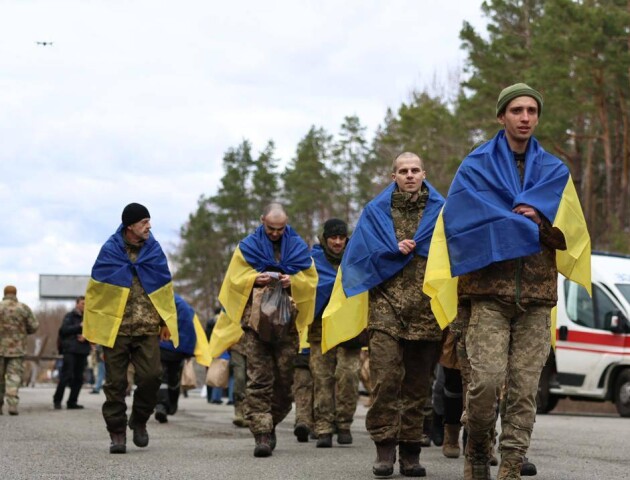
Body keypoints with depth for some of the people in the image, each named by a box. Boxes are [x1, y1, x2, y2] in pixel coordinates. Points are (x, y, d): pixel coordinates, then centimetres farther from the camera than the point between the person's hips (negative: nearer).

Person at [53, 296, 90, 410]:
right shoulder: (70, 316, 3)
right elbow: (64, 330, -11)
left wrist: (86, 337, -8)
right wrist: (79, 326, -16)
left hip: (83, 352, 5)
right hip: (70, 350, -4)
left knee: (78, 378, 4)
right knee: (66, 376, -9)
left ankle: (72, 402, 9)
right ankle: (57, 400, 1)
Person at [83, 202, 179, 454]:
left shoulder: (154, 250, 6)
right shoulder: (110, 251, -2)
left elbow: (165, 288, 12)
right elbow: (95, 289, 2)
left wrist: (166, 322, 8)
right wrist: (91, 326, 2)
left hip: (148, 329, 2)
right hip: (115, 328, -2)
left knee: (151, 376, -9)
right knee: (116, 383, 2)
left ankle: (139, 420, 14)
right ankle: (117, 433, 10)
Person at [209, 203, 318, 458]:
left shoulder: (298, 247, 12)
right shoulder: (248, 247, 8)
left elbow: (311, 280, 11)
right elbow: (235, 279, 7)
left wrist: (293, 281, -9)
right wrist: (255, 279, -11)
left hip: (287, 322, 2)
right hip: (255, 320, -2)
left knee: (284, 379, 4)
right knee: (259, 378, -10)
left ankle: (269, 425, 22)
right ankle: (261, 433, -14)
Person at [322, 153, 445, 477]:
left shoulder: (440, 211, 11)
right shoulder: (376, 212, 13)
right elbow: (361, 254, 5)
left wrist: (408, 248, -7)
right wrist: (395, 250, -6)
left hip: (426, 311, 1)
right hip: (386, 307, -1)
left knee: (418, 384, 3)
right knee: (385, 378, -13)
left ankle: (411, 451, 9)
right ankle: (385, 447, -9)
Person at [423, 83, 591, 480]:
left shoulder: (555, 172, 16)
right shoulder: (477, 166, 8)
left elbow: (569, 232, 7)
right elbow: (464, 223, -5)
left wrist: (537, 220, -12)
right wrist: (526, 226, -7)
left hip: (537, 296, 3)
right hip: (490, 290, -2)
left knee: (525, 388, -3)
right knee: (487, 379, -14)